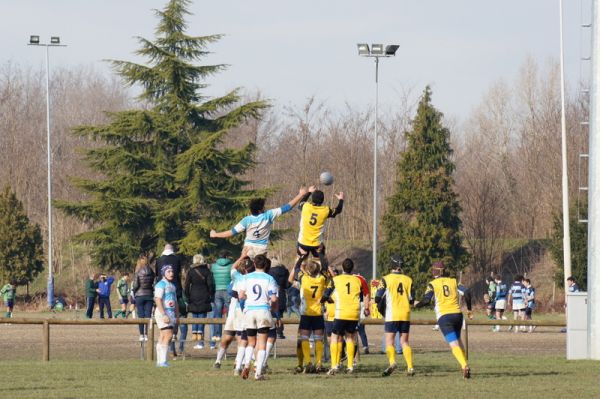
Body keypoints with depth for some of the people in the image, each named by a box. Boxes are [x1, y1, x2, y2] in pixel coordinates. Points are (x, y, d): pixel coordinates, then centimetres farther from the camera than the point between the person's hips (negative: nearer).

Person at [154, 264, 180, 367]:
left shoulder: (172, 286, 20)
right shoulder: (161, 284, -9)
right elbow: (158, 300, -18)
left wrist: (177, 316, 22)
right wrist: (164, 315, -24)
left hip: (171, 313, 9)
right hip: (163, 313, -9)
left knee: (163, 337, 8)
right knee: (168, 335, -17)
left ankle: (159, 361, 8)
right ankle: (162, 361, -21)